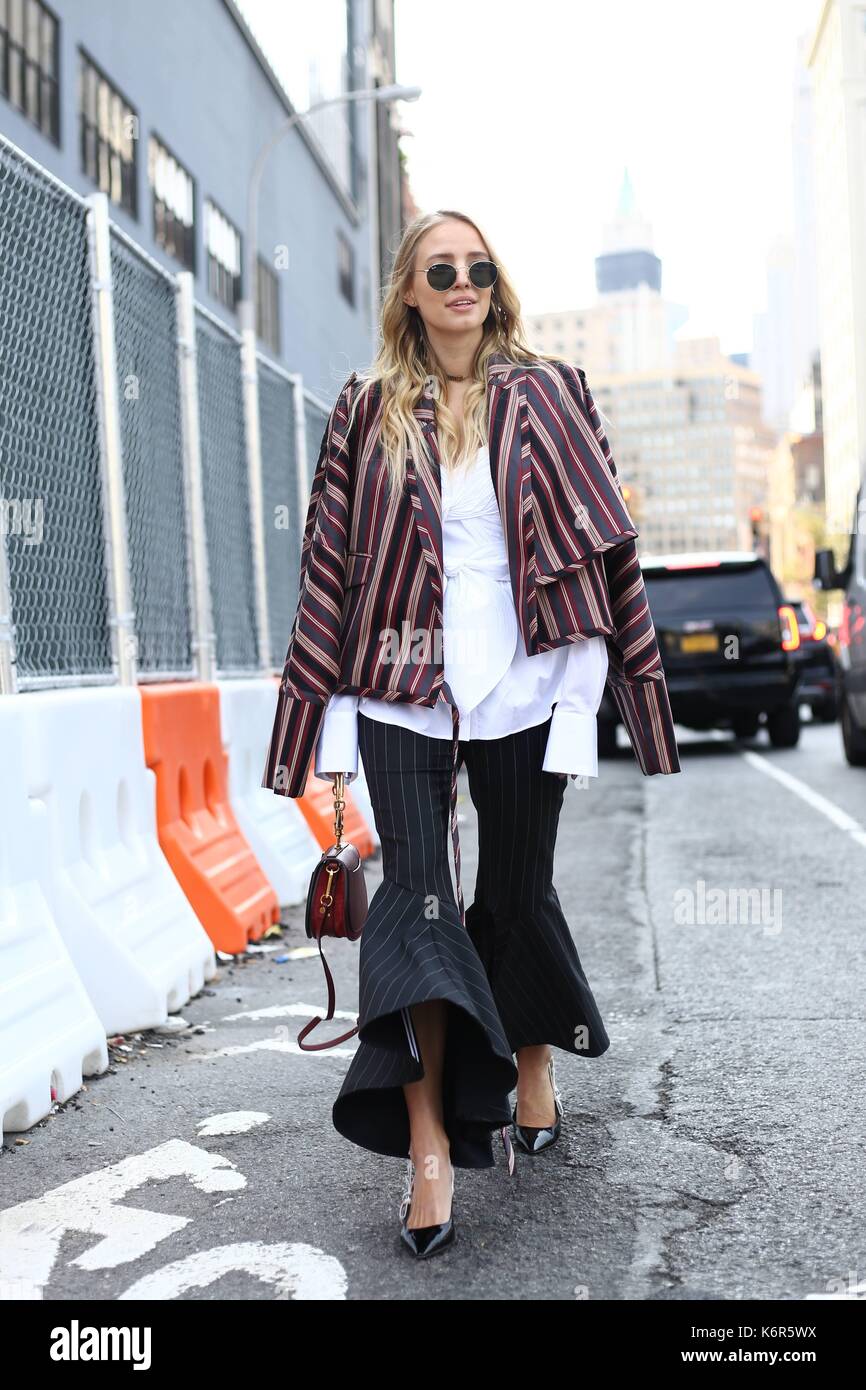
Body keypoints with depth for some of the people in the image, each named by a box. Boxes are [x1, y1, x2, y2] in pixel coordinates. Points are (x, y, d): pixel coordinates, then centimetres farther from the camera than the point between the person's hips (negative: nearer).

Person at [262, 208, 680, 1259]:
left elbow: (598, 543, 4)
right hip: (402, 687, 0)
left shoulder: (547, 394, 7)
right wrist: (333, 710, 2)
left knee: (517, 890, 9)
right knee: (416, 890, -9)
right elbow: (331, 562, 7)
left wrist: (582, 692, -3)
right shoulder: (368, 411, 7)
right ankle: (427, 1141, -7)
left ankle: (533, 1065, 34)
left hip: (520, 685, 0)